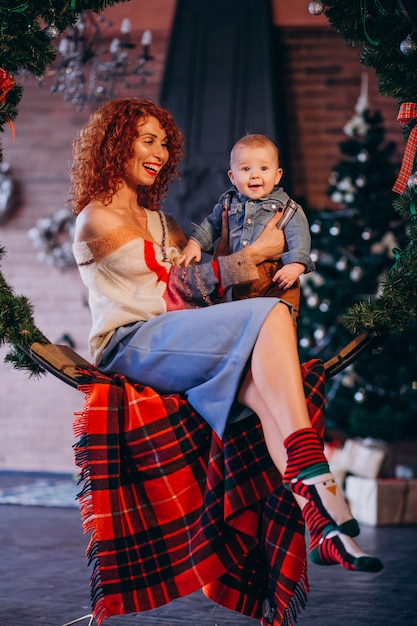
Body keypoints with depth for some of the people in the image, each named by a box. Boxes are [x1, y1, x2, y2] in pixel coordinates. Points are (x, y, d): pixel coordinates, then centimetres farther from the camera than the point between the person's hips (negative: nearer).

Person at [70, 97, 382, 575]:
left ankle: (321, 525, -43)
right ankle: (316, 483, -38)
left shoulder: (156, 218, 28)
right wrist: (256, 253, -1)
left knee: (260, 387, -26)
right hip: (130, 344, -7)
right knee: (269, 316, -26)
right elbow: (179, 286, -4)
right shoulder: (98, 219, 0)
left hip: (170, 340, 7)